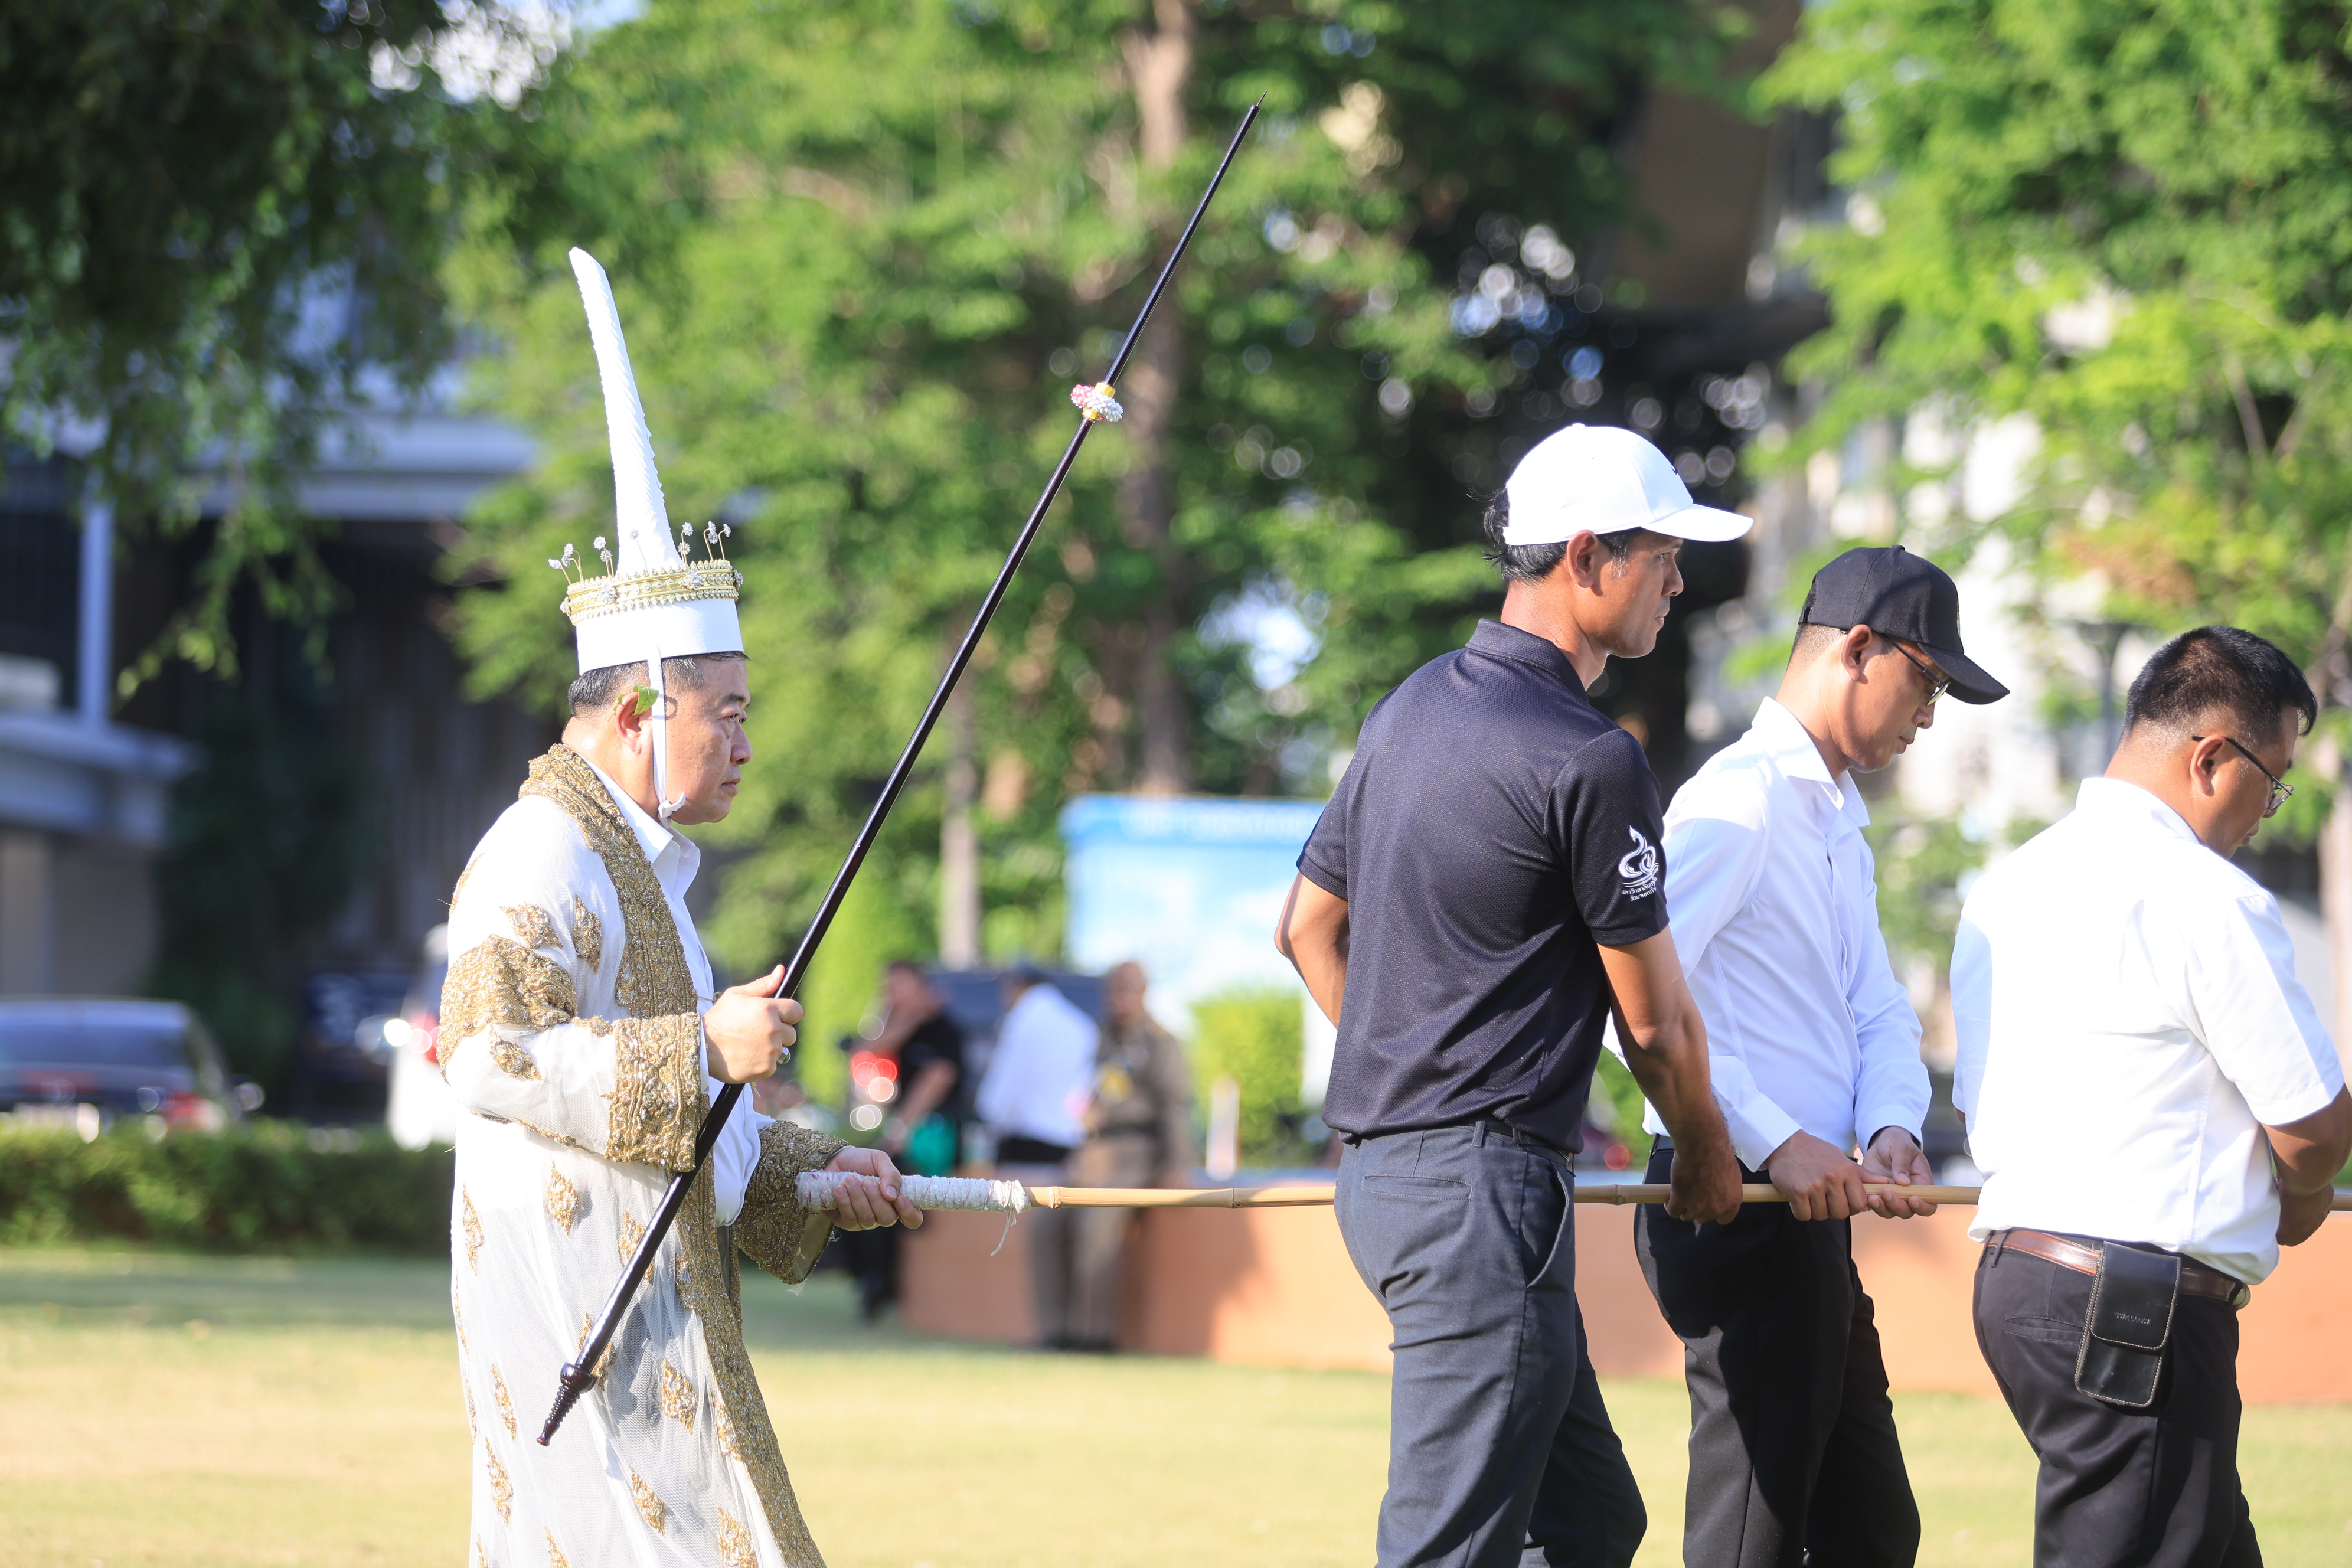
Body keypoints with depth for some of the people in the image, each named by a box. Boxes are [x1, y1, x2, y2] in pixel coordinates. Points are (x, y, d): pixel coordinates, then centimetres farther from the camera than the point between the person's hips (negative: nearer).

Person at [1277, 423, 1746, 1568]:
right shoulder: (1589, 761, -14)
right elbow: (1655, 1021, -5)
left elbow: (1309, 928, 22)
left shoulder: (1411, 709, 13)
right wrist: (1707, 1162, 12)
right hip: (1484, 1184, -10)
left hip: (1382, 1167, 10)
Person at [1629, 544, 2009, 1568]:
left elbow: (1880, 1013, 18)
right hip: (1740, 1207, -11)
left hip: (1812, 1216, 11)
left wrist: (1892, 1123, -4)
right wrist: (1774, 1142, -27)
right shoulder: (1740, 798, -13)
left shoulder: (1841, 825, 21)